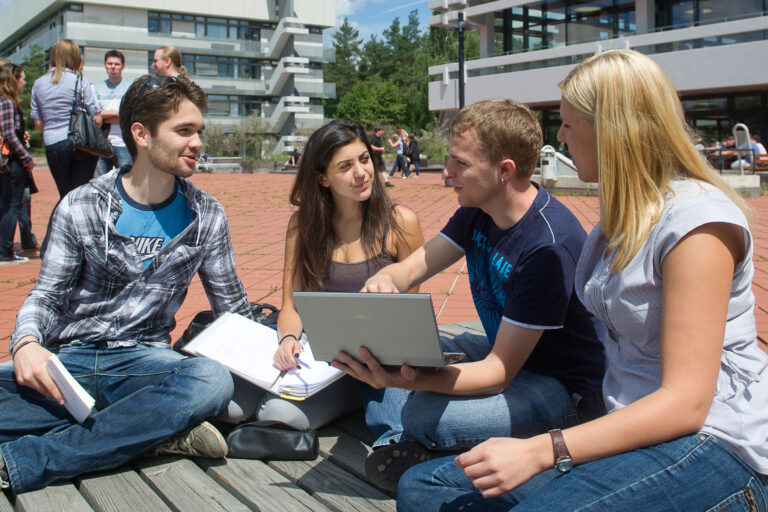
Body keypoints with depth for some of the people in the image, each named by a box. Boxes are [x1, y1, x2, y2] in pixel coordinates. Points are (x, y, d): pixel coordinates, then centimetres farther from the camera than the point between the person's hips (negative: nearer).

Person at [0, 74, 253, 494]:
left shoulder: (206, 217, 6)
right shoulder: (81, 207, 2)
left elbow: (232, 308, 12)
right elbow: (46, 296, 5)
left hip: (144, 361, 1)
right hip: (69, 361, -1)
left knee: (212, 380, -36)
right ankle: (154, 430, -24)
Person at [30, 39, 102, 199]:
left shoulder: (38, 84, 8)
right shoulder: (79, 80, -4)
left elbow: (38, 123, 10)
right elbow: (97, 119, -6)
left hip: (52, 146, 4)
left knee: (65, 196, 14)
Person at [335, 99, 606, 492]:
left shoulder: (550, 246, -29)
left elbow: (498, 373, -29)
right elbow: (410, 268, 0)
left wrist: (401, 380, -43)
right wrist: (383, 282, -26)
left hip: (569, 387, -8)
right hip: (505, 352, 9)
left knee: (424, 414, -30)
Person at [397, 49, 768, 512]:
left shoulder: (697, 219, -15)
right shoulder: (624, 215, 14)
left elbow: (686, 402, -21)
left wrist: (538, 452, -26)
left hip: (713, 447, -8)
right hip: (634, 431, 8)